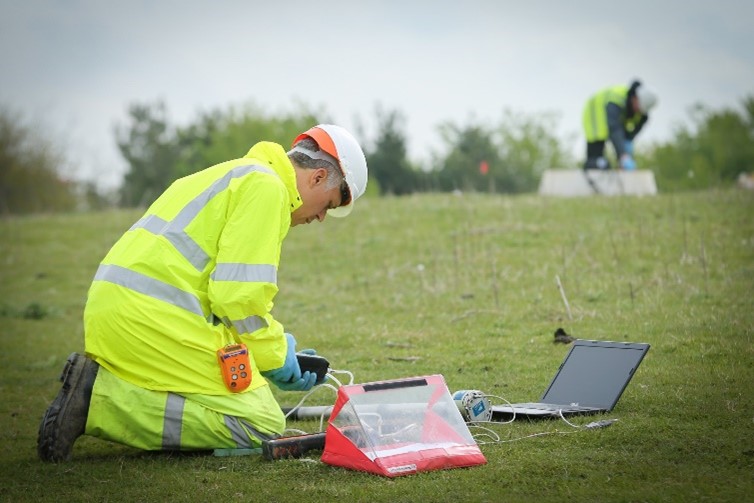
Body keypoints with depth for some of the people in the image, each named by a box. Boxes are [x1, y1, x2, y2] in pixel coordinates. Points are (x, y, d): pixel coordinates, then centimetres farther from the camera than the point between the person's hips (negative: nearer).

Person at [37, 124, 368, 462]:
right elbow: (238, 293, -13)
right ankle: (99, 403, -16)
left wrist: (278, 350, 22)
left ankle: (98, 380, 4)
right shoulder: (266, 185, -4)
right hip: (154, 317, -10)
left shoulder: (236, 175, 28)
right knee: (263, 425, -10)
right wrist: (276, 358, 3)